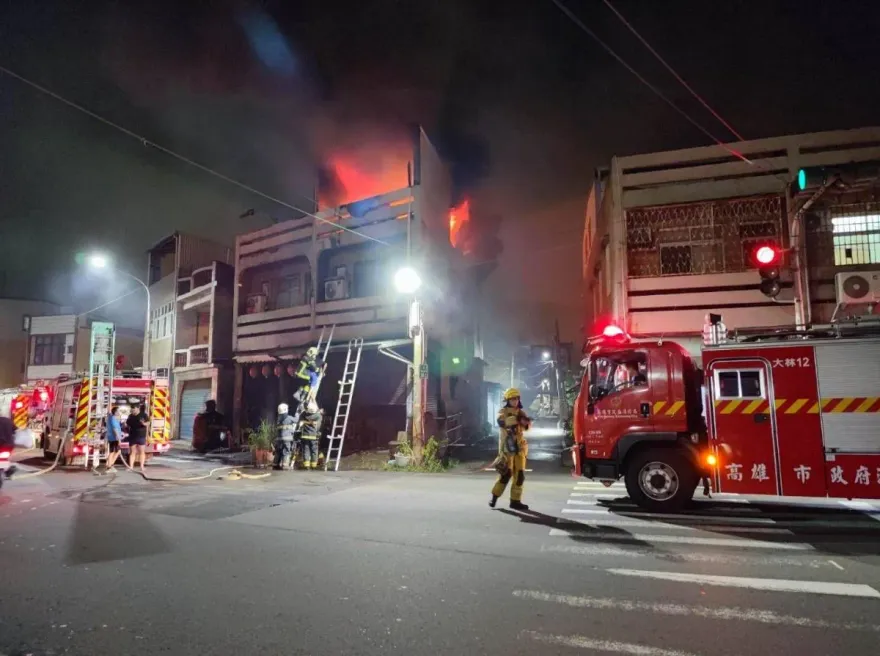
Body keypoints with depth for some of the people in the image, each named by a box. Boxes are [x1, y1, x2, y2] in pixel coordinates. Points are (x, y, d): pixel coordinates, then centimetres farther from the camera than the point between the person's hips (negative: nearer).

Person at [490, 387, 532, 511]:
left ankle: (515, 500, 12)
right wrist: (516, 419, -38)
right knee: (506, 473, -9)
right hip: (507, 446, -6)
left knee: (519, 475, 4)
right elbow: (501, 422, -24)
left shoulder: (520, 412, 13)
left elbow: (527, 425, -2)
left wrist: (526, 422, -25)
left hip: (519, 447, 6)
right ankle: (494, 496, 6)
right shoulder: (503, 412, -2)